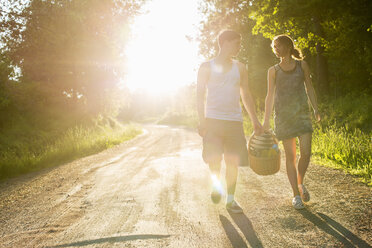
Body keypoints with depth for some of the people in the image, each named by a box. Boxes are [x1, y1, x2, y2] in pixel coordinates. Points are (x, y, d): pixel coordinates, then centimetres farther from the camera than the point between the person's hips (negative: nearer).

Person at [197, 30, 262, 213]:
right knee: (213, 158, -8)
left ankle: (230, 200, 14)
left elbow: (246, 95, 19)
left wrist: (254, 120, 13)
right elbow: (200, 96, 1)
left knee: (233, 161, 2)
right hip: (213, 120, -3)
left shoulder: (239, 68, 15)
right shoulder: (207, 67, 5)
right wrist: (202, 121, -10)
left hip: (234, 121, 3)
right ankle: (216, 184, 23)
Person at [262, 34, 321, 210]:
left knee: (306, 152, -10)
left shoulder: (302, 65, 11)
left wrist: (316, 109, 4)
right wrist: (266, 120, 0)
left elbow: (309, 88, 14)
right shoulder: (273, 71, 8)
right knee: (290, 155, 0)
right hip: (283, 115, 0)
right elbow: (270, 96, 6)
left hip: (302, 113, 1)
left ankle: (300, 183, 18)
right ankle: (296, 195, 11)